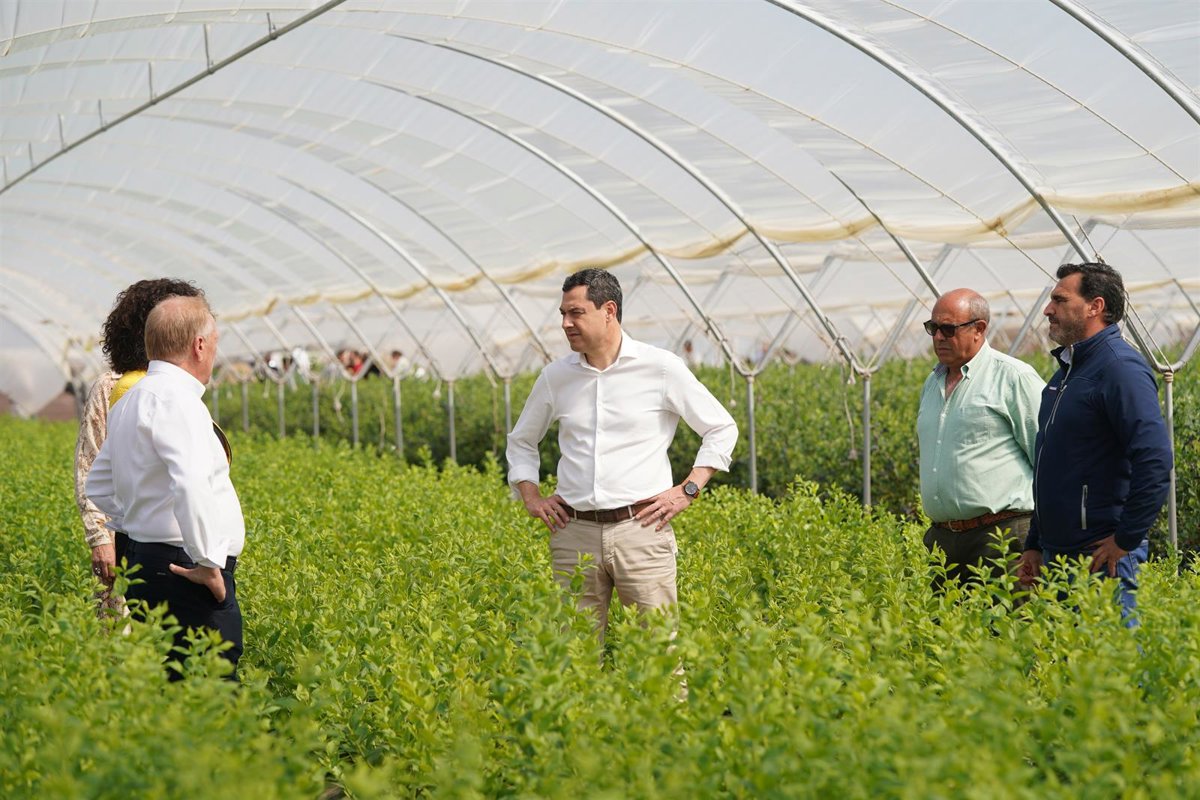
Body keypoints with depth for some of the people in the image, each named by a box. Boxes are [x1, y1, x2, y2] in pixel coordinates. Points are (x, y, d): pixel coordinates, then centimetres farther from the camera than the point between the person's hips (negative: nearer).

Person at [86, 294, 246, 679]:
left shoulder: (129, 402, 16)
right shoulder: (176, 400, -16)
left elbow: (99, 487, 28)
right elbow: (192, 485, -30)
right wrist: (209, 563, -23)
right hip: (187, 574, -10)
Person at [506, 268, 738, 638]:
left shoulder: (661, 368, -1)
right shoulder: (555, 376, 9)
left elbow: (722, 429, 8)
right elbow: (521, 440, 25)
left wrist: (687, 491, -1)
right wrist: (532, 498, 11)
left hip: (641, 527, -3)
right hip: (574, 532, 3)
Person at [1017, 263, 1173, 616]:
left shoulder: (1119, 367, -13)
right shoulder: (1068, 368, 17)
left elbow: (1156, 461, -23)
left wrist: (1126, 539, -19)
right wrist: (1034, 545, 21)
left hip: (1102, 557, -9)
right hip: (1056, 554, 9)